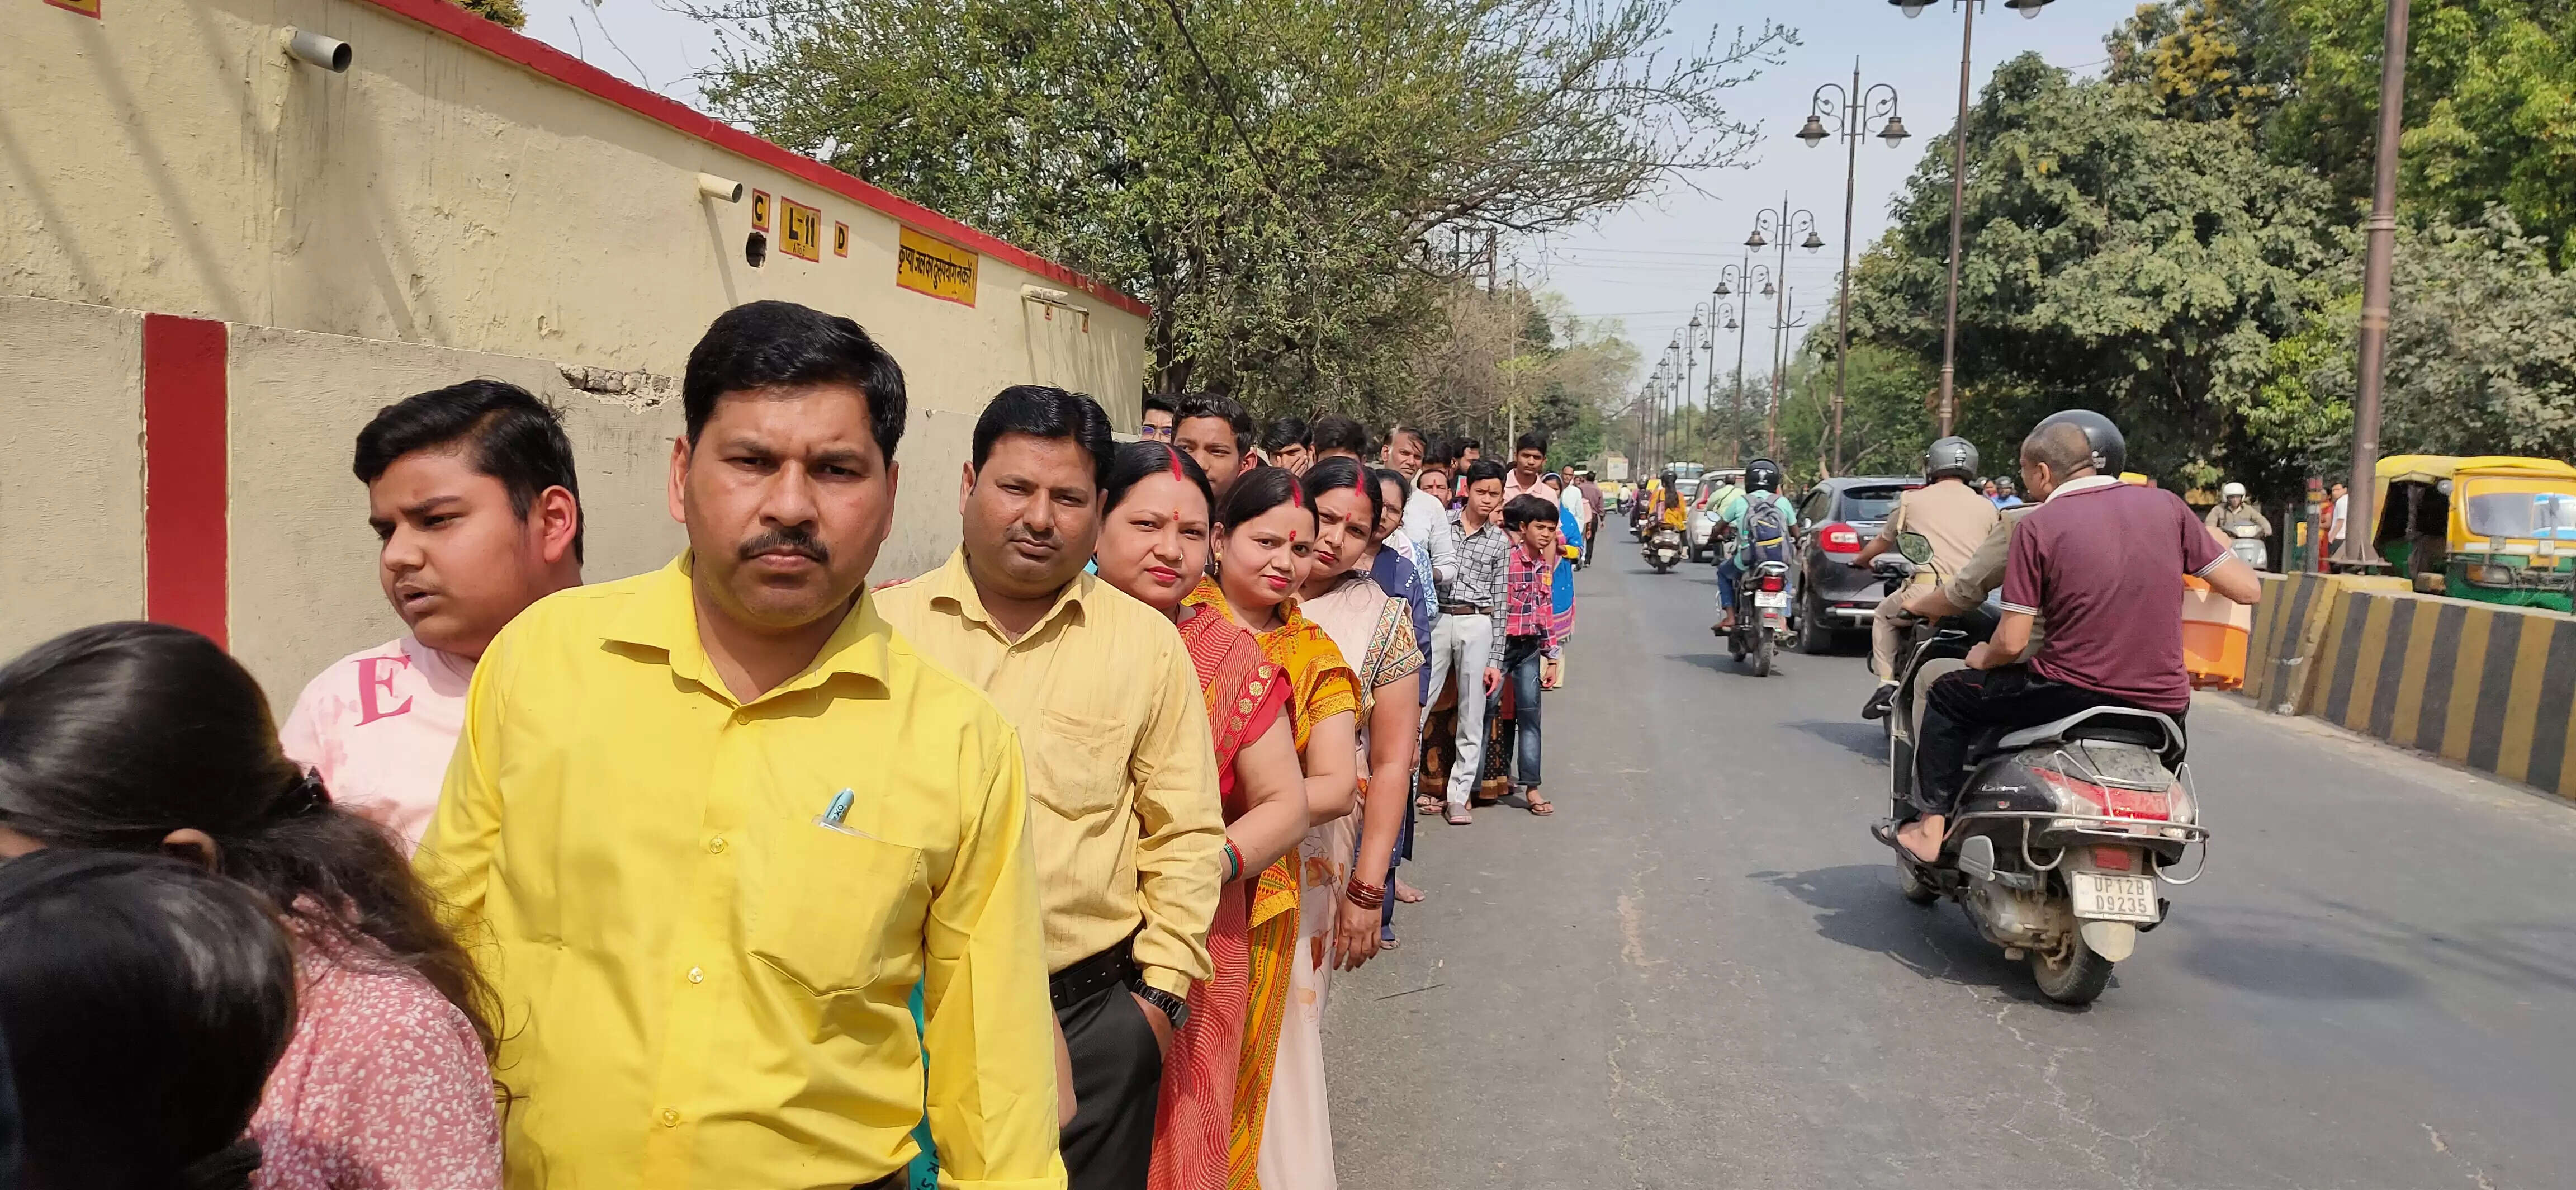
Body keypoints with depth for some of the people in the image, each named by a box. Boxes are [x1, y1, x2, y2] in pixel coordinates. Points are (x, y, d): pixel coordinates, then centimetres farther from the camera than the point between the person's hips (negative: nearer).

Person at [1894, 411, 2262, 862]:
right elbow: (2248, 589, 3)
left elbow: (2011, 642, -7)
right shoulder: (2165, 506, 3)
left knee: (1948, 697, 16)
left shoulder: (2038, 526, -6)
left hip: (2075, 692, -4)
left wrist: (1983, 657, 15)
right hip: (2163, 704, 4)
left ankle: (1931, 825, 14)